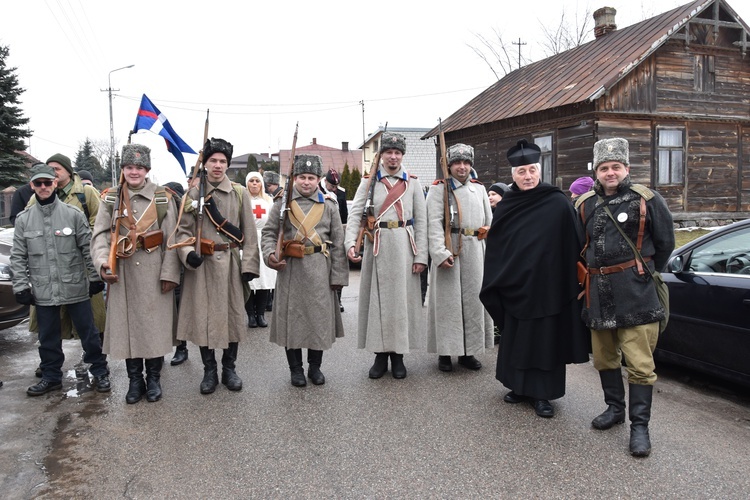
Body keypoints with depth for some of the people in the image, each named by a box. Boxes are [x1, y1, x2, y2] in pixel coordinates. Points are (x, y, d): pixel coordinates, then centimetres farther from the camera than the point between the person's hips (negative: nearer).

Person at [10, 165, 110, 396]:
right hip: (42, 291, 2)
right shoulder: (24, 219, 3)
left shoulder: (73, 214, -3)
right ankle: (51, 376, 30)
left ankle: (100, 372, 21)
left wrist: (95, 278, -1)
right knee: (48, 337, 14)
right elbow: (18, 257, 5)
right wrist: (21, 286, 0)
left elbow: (88, 249, -1)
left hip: (76, 287, -2)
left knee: (88, 331, 7)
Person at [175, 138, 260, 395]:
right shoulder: (193, 193, 4)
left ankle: (229, 369, 22)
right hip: (201, 264, 0)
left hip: (231, 263, 0)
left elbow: (249, 233, 3)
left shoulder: (240, 193, 4)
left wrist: (249, 264, -4)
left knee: (233, 315, 6)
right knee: (203, 316, 4)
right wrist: (187, 253, -16)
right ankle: (209, 371, 19)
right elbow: (183, 229, 3)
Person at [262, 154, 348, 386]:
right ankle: (296, 368, 19)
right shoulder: (282, 203, 5)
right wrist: (270, 253, -12)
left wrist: (338, 275, -3)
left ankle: (315, 367, 23)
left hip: (319, 270, 0)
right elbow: (268, 232, 8)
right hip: (290, 269, 0)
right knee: (291, 317, 4)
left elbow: (338, 242, 3)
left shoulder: (329, 205, 5)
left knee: (319, 317, 6)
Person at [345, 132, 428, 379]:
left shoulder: (413, 183, 7)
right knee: (377, 298, 4)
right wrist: (350, 242, -19)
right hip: (377, 246, 0)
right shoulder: (369, 181, 6)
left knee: (402, 298, 4)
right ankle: (380, 355, 16)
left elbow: (421, 220, 3)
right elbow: (355, 213, -3)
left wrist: (420, 255, -4)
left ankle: (398, 356, 16)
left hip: (404, 247, 0)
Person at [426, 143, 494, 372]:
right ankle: (445, 353, 9)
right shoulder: (439, 189, -1)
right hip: (448, 251, -4)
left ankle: (468, 351, 19)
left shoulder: (479, 188, 14)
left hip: (475, 252, 5)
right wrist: (441, 253, -22)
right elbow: (434, 223, -11)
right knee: (448, 301, -1)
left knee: (473, 300, 8)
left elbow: (489, 222, 16)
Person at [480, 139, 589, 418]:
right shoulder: (505, 207, 3)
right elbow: (494, 247, 7)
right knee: (515, 338, 13)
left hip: (547, 285, -3)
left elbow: (574, 246, -7)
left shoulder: (558, 203, -8)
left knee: (546, 339, 6)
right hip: (515, 285, 4)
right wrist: (493, 284, 6)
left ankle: (541, 394, 18)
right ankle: (520, 387, 29)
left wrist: (575, 280, -8)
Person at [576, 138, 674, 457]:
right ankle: (615, 408, 33)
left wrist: (644, 274, 12)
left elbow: (665, 243, 6)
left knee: (640, 364, -4)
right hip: (599, 293, 5)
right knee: (604, 358, 15)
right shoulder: (585, 204, 8)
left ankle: (640, 426, 6)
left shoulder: (647, 201, -4)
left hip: (636, 295, -5)